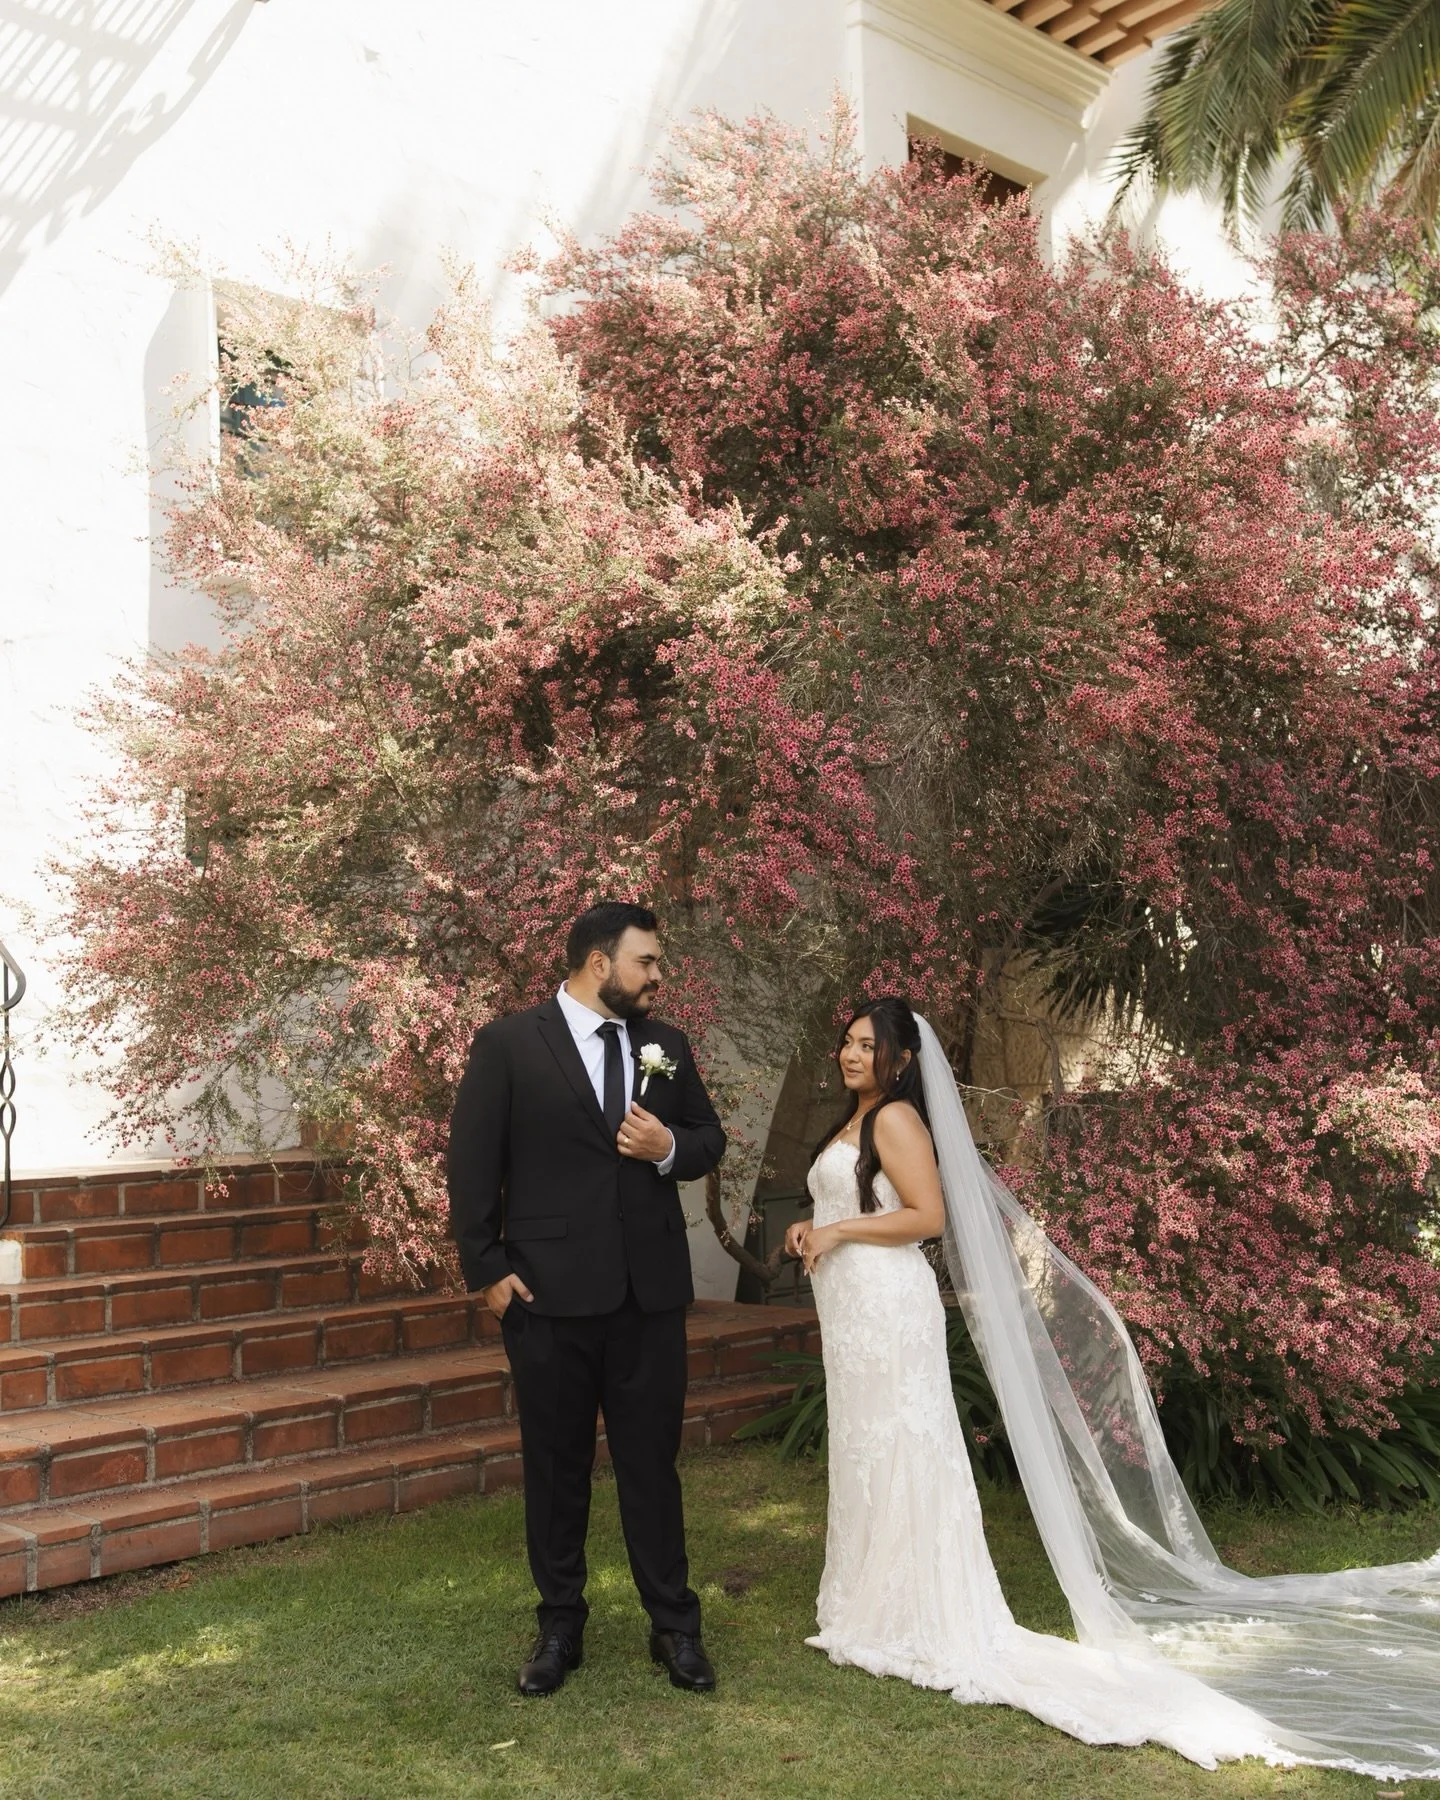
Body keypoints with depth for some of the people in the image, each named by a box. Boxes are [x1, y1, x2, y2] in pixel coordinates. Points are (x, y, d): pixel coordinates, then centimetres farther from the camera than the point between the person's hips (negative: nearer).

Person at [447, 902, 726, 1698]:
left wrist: (670, 1147, -8)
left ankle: (675, 1624, 22)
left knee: (653, 1460, 10)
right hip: (549, 1291, -3)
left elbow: (710, 1138, 14)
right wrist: (486, 1269, -8)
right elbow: (472, 1163, -4)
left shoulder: (666, 1045, 7)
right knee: (555, 1466, 10)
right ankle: (560, 1626, 26)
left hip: (651, 1290, 3)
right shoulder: (507, 1044, -5)